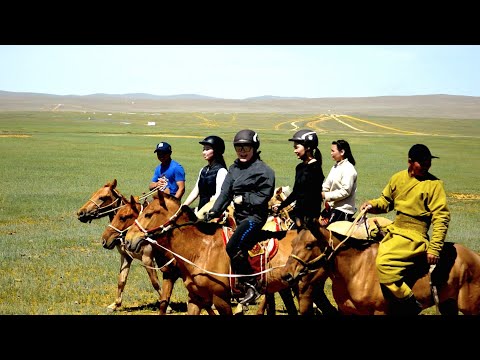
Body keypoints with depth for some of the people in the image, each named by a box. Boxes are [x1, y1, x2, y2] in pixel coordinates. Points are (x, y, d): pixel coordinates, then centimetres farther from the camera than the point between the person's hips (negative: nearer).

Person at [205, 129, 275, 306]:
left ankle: (251, 285, -15)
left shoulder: (264, 170, -8)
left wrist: (244, 199, -15)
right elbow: (225, 193, 7)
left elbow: (263, 196, -11)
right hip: (239, 216, 9)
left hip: (254, 217, -9)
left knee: (233, 247, -25)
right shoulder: (234, 168, 12)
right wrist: (213, 213, -2)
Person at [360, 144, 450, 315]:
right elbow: (386, 201, 21)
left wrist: (434, 249, -16)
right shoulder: (398, 178, 6)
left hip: (414, 235, -8)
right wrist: (372, 204, -1)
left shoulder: (434, 184, -9)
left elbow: (441, 217, -11)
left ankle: (409, 302, -14)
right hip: (394, 229, 8)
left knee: (384, 262, -26)